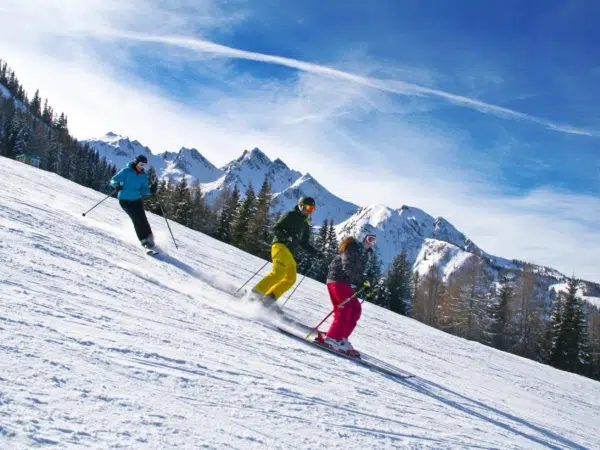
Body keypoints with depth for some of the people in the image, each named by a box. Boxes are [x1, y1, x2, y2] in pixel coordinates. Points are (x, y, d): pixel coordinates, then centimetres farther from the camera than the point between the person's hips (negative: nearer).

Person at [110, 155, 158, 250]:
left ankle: (149, 238, 4)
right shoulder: (126, 171, -8)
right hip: (125, 200, -4)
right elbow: (114, 180, -7)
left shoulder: (143, 176, 6)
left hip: (136, 200, 4)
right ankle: (144, 239, -10)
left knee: (143, 219, -9)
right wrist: (117, 185, -29)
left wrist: (150, 190, -16)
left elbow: (143, 190, 5)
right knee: (136, 218, -16)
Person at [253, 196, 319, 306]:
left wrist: (313, 252, 12)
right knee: (279, 272, -26)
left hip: (289, 253, 8)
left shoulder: (305, 225, 24)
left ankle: (269, 298, -5)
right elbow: (276, 229, -6)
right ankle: (257, 292, -27)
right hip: (280, 246, -8)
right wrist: (288, 236, -23)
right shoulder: (290, 215, 2)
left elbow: (304, 243, 28)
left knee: (290, 279, -2)